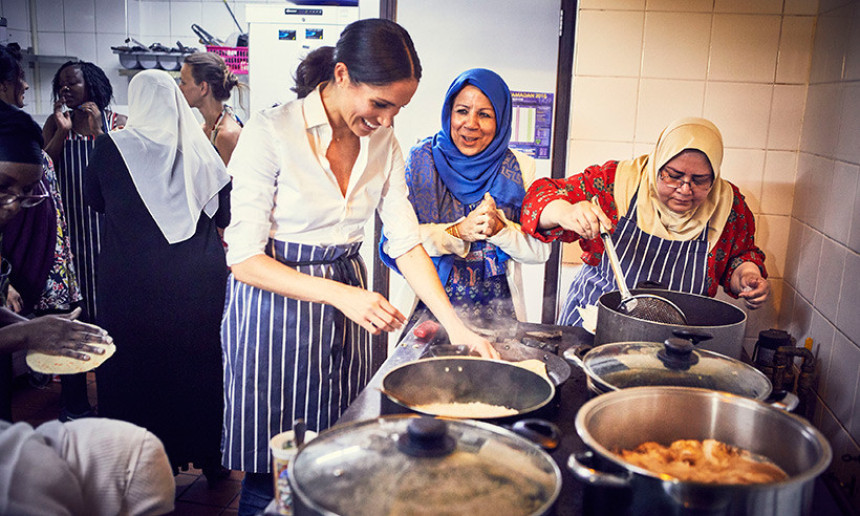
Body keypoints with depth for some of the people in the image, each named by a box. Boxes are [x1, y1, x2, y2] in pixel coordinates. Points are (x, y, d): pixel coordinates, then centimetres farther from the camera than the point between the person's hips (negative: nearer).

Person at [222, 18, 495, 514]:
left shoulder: (384, 144, 0)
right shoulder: (270, 133, -16)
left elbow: (407, 242, 0)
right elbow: (245, 259, -17)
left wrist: (455, 324, -10)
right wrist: (340, 294, -28)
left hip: (348, 297, 5)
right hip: (274, 302, -4)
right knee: (271, 476, 5)